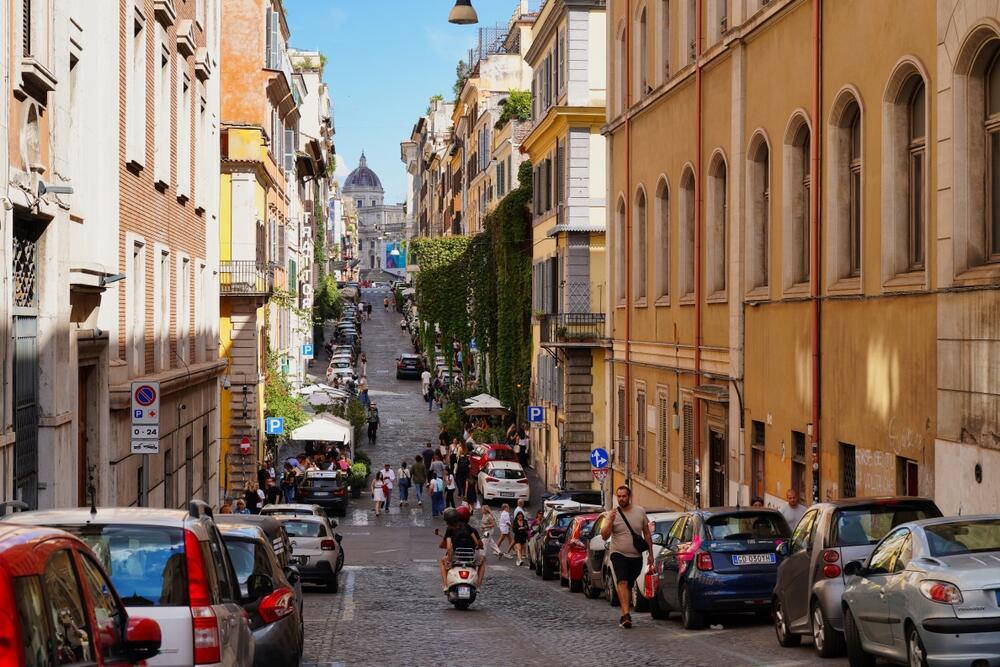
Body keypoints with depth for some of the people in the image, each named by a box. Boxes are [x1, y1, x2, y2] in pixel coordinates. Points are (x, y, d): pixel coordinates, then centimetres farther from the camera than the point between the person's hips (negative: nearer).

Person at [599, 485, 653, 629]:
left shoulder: (640, 512, 5)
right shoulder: (613, 514, -2)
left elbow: (647, 534, 13)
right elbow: (604, 536, -8)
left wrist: (650, 553, 10)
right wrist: (610, 521, -23)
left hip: (636, 556, 3)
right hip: (618, 554, -3)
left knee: (629, 585, 9)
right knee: (622, 582, -20)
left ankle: (624, 615, 22)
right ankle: (626, 614, -29)